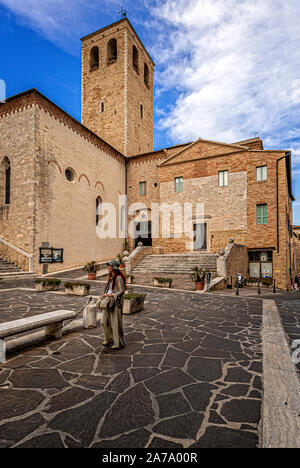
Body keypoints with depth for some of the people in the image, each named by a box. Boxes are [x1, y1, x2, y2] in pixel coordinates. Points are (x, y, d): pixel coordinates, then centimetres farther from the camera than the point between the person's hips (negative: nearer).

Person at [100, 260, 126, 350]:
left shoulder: (118, 278, -15)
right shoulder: (111, 276, 12)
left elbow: (122, 291, -17)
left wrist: (111, 295, -23)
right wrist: (105, 294, 4)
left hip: (116, 302, -9)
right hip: (108, 302, 9)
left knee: (116, 323, 1)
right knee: (104, 321, 12)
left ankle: (119, 343, 16)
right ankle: (109, 339, 31)